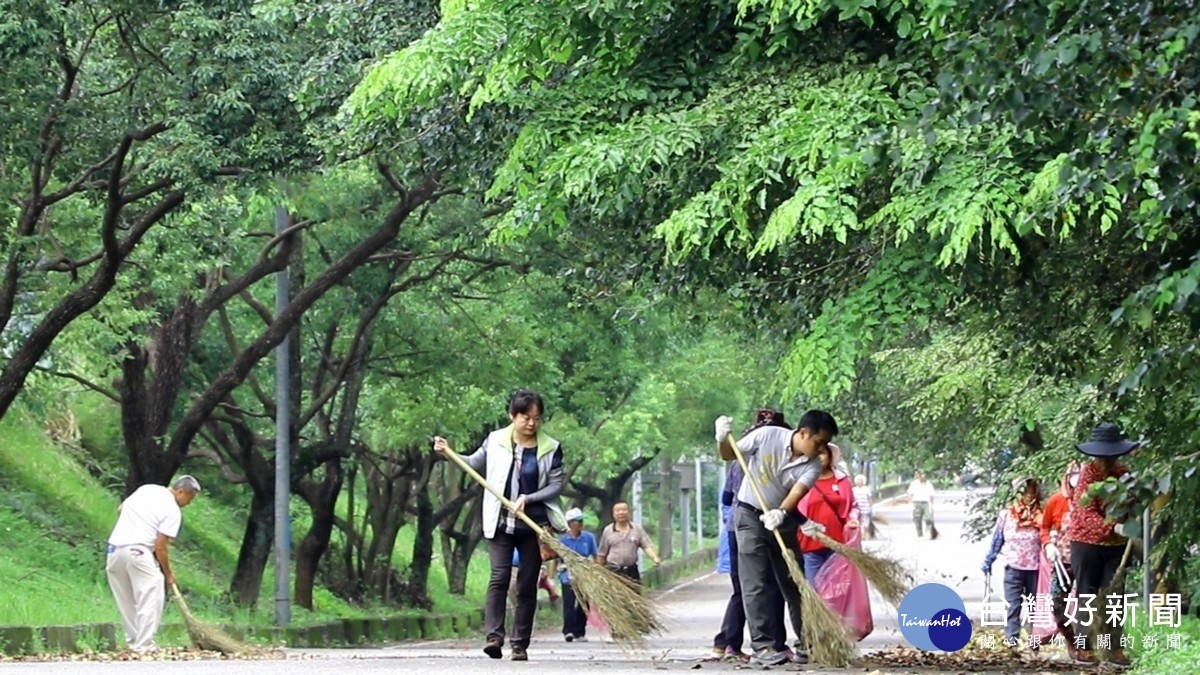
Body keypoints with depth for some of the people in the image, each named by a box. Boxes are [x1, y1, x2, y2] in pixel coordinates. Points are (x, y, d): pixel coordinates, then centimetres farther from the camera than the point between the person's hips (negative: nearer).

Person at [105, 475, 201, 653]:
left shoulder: (146, 489, 15)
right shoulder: (172, 510, -5)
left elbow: (120, 509, 24)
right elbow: (160, 547, -7)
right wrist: (168, 574, 4)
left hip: (114, 547, 7)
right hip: (137, 550, -7)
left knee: (126, 600, 14)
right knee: (149, 598, -4)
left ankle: (133, 642, 16)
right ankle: (144, 645, -10)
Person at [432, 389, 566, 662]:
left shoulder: (550, 449, -1)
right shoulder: (496, 441, 2)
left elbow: (556, 486, 0)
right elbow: (475, 463, 17)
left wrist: (528, 499, -13)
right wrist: (448, 453, 2)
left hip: (534, 525, 0)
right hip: (500, 524, 0)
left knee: (527, 585, 3)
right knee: (499, 577, -13)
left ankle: (520, 644, 6)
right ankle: (494, 637, -20)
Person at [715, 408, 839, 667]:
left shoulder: (812, 466, -10)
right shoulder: (768, 436, -16)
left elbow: (797, 492, -26)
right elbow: (728, 455, -5)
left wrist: (781, 513, -45)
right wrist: (723, 439, -27)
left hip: (782, 520, 3)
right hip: (751, 516, -3)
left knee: (794, 584, 7)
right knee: (755, 585, -8)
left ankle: (806, 644, 16)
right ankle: (762, 646, -9)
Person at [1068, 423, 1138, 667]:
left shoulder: (1124, 473, 3)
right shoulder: (1088, 473, -12)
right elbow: (1087, 512, -19)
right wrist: (1111, 528, -32)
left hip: (1116, 545, 4)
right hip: (1087, 543, -4)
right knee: (1086, 596, 3)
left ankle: (1115, 648, 5)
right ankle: (1084, 647, 9)